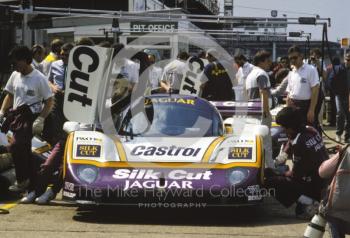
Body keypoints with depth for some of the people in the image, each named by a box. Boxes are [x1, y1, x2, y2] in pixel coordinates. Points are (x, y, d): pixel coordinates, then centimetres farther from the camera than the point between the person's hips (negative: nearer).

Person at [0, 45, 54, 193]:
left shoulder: (39, 78, -9)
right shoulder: (15, 75, 9)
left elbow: (49, 101, -7)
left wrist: (40, 120, -15)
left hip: (31, 117, -6)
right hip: (16, 116, 6)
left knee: (16, 146, -20)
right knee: (25, 150, 10)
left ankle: (22, 180, -9)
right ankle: (31, 180, 21)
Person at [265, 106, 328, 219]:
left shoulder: (300, 143, -20)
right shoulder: (311, 131, 4)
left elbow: (295, 174, -11)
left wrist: (282, 174, 7)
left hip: (317, 187, -9)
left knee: (272, 181, -12)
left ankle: (310, 203, -12)